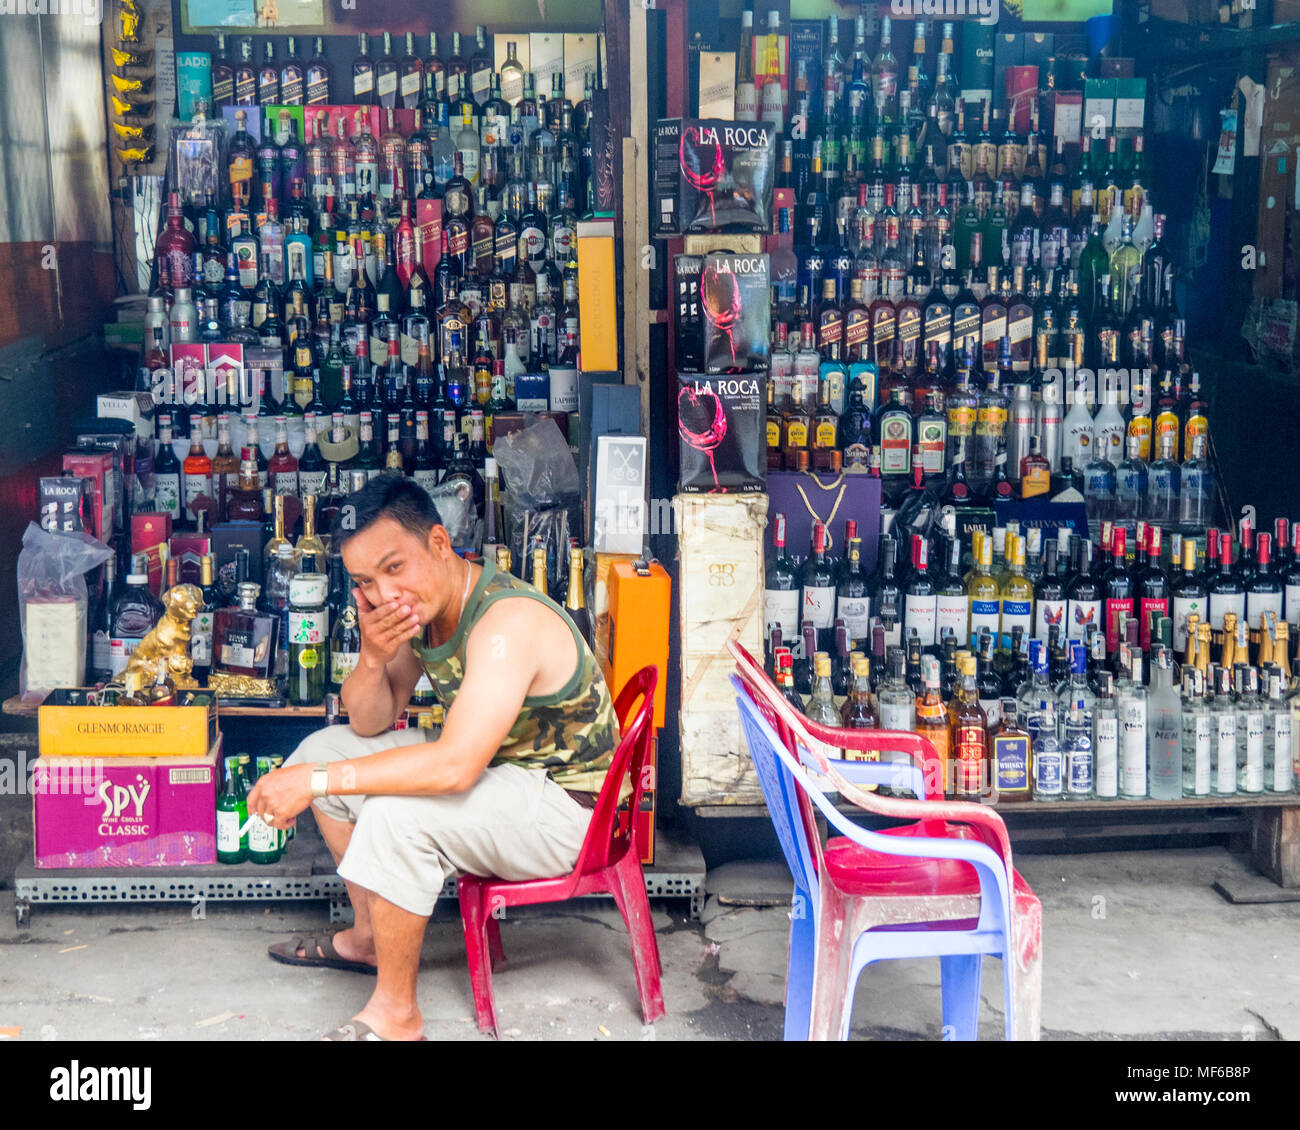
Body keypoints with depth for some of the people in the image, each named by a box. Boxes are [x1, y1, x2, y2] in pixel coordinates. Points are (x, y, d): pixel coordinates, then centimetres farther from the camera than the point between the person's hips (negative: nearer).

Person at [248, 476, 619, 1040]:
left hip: (561, 803, -9)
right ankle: (370, 937, 23)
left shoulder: (507, 622, -31)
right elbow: (368, 725, 2)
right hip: (493, 764, 10)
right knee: (326, 749, 11)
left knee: (399, 814, -32)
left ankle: (395, 1013, -14)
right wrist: (373, 659, -20)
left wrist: (316, 781, -34)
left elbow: (456, 766, -39)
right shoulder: (419, 603, -3)